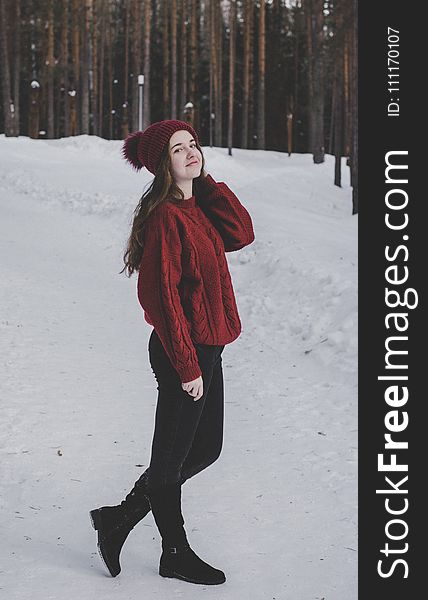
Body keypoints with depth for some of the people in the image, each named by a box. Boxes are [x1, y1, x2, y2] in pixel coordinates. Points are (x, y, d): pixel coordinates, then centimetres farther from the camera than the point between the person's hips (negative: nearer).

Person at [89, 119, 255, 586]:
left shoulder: (199, 206, 11)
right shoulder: (165, 216, -18)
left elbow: (241, 234, -2)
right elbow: (161, 295, -21)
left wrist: (207, 182, -4)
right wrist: (187, 365, -21)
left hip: (206, 347, 10)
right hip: (183, 352, -10)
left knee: (206, 449, 18)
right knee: (171, 458, 7)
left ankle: (119, 518, 29)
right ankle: (175, 555, 26)